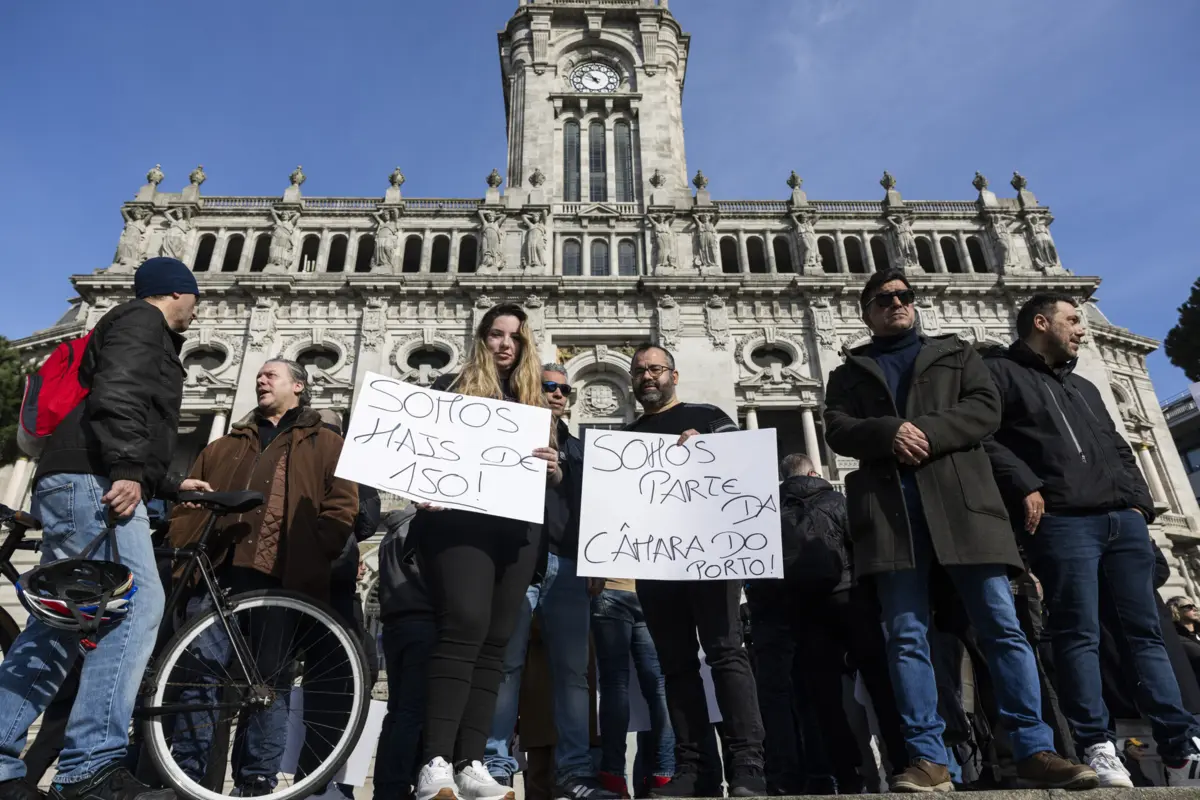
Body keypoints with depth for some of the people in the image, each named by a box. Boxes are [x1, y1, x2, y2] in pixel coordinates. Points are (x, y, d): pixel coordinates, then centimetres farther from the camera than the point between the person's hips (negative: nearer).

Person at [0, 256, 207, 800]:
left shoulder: (140, 330, 34)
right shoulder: (142, 318, 3)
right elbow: (116, 395, -16)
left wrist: (170, 485, 39)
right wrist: (127, 469, -26)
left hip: (75, 484, 11)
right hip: (94, 481, -11)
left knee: (59, 622, 7)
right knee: (138, 602, -21)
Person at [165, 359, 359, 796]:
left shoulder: (326, 444, 17)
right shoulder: (223, 448, 29)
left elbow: (342, 507, 5)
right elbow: (187, 503, 22)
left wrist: (312, 558, -9)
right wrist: (184, 552, 4)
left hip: (280, 576, -3)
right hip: (215, 568, 3)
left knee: (270, 681, 0)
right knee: (200, 673, -5)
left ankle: (256, 784, 8)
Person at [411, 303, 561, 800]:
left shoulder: (535, 404, 20)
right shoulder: (451, 387, 12)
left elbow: (552, 481, 17)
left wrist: (554, 467, -5)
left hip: (517, 528, 4)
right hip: (459, 520, -4)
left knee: (494, 641, 0)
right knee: (465, 626, -20)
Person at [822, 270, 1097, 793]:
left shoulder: (955, 353, 23)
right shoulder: (849, 373, 23)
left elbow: (985, 408, 6)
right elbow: (836, 429, 6)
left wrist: (927, 432, -10)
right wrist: (889, 432, -13)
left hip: (960, 496, 0)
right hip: (888, 506, 0)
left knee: (1001, 626, -5)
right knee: (907, 636, -5)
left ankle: (1034, 752, 2)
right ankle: (929, 760, -3)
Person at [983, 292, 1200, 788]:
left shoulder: (1084, 388, 31)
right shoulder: (1000, 372, 6)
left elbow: (1119, 450, 28)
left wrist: (1139, 500, 11)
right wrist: (1025, 486, -16)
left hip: (1123, 519, 7)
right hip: (1061, 522, -7)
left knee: (1146, 632, 5)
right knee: (1079, 635, -8)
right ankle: (1097, 748, -5)